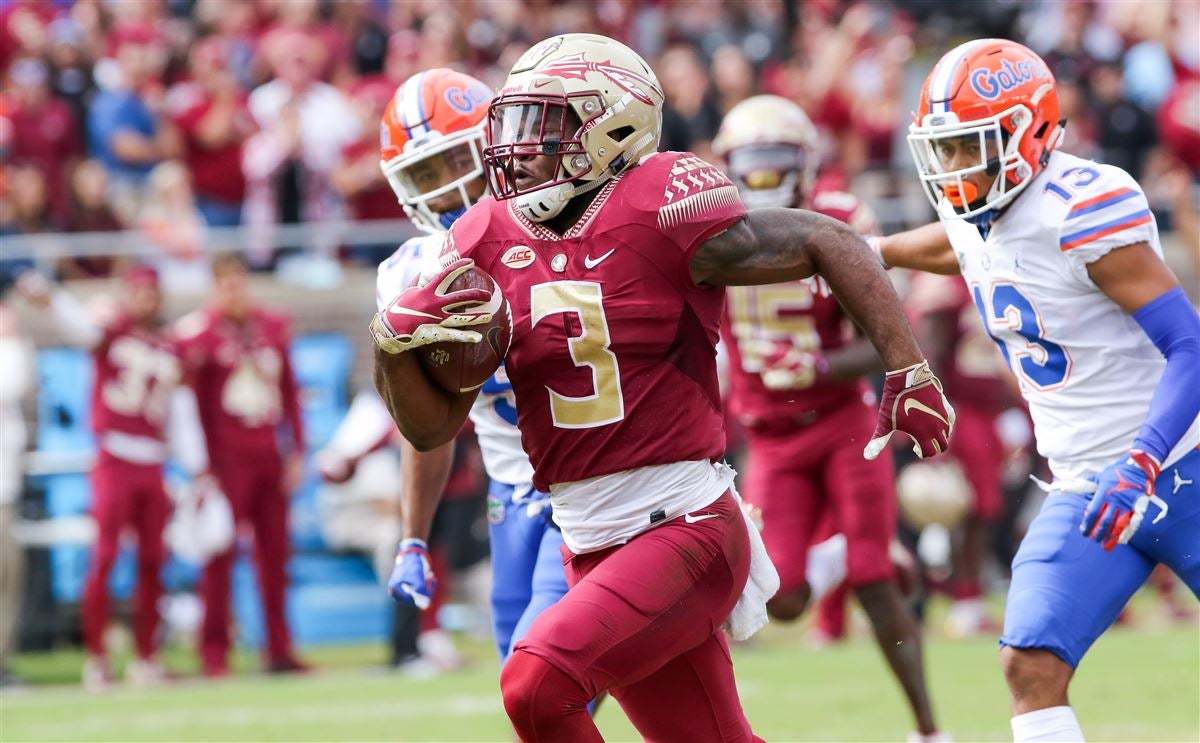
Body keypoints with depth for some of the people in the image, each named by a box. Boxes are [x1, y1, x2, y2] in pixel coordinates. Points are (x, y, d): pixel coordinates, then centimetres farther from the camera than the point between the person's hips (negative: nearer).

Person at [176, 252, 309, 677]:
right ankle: (213, 654, -3)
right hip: (227, 455, -5)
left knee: (275, 553, 6)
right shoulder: (199, 331, -2)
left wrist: (297, 452, 10)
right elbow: (193, 400, -7)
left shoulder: (272, 327, 13)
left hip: (269, 455, 5)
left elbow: (289, 393, 15)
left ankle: (279, 651, 11)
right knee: (221, 554, -6)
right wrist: (204, 463, -14)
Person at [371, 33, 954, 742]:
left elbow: (829, 244, -5)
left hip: (685, 525, -6)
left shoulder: (664, 210, -12)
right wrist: (394, 343, -11)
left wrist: (907, 370, -8)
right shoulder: (487, 241, 5)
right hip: (592, 545, 6)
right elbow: (432, 425, 8)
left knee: (536, 684, -22)